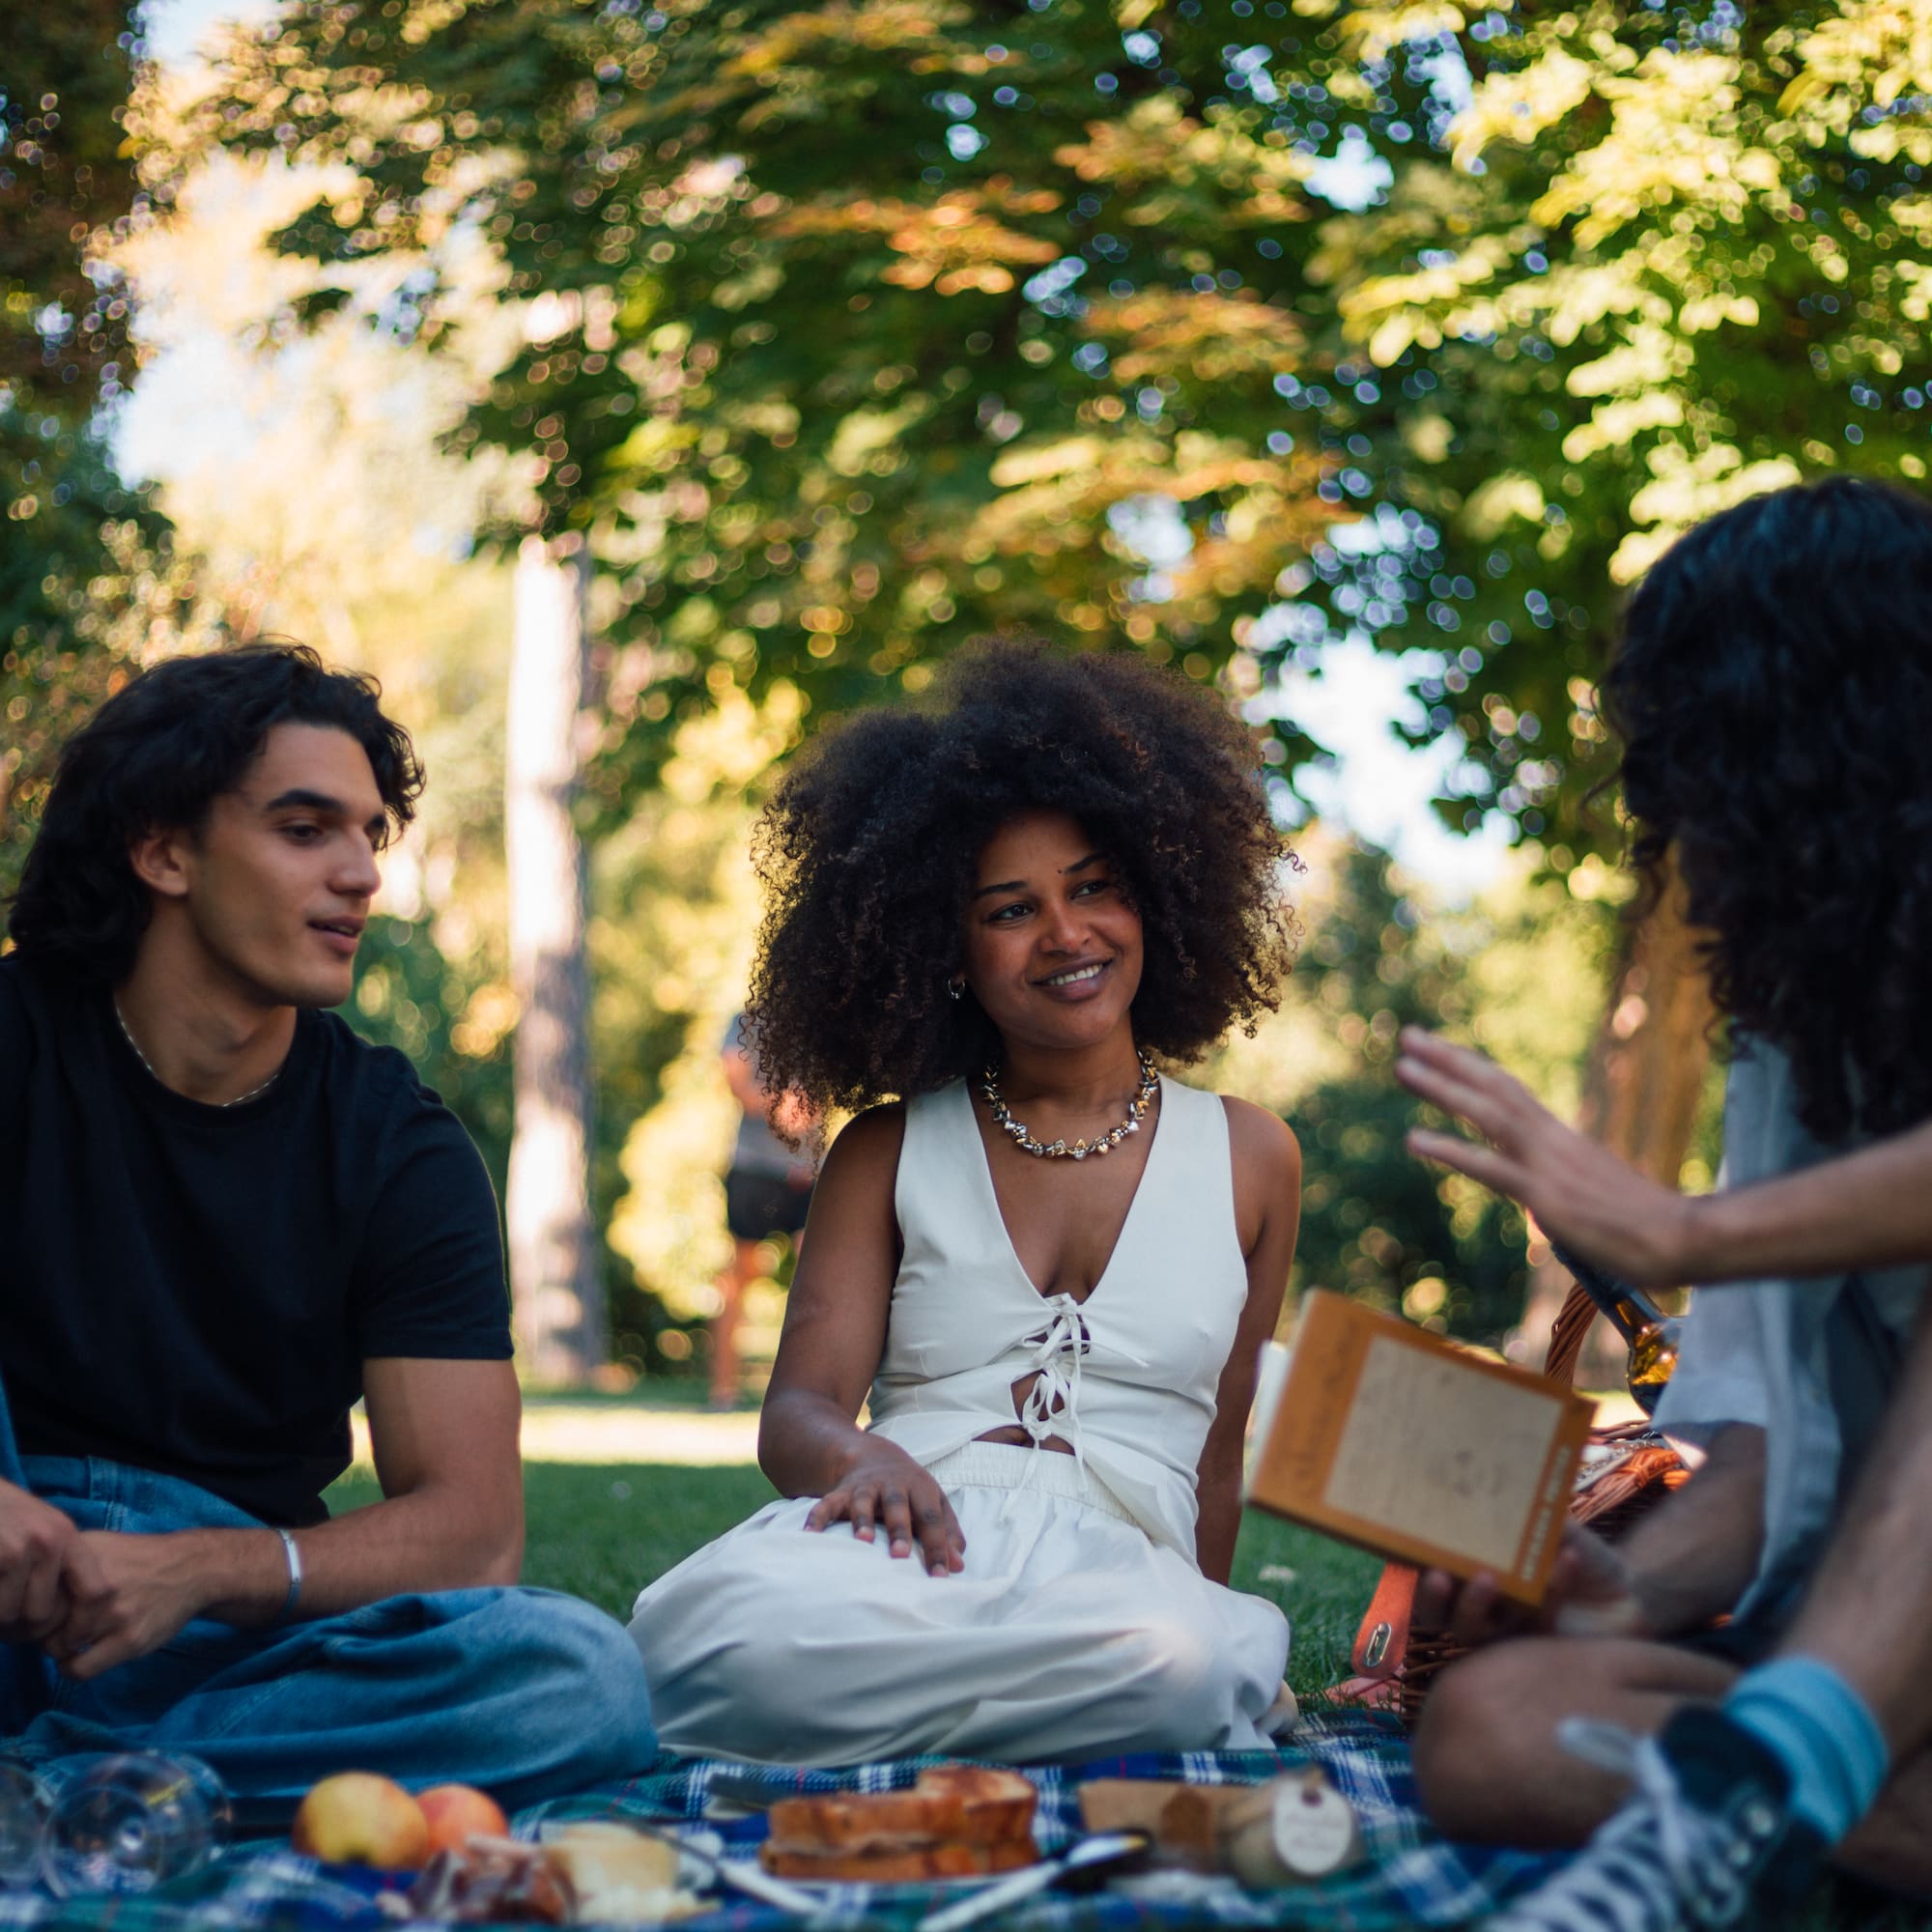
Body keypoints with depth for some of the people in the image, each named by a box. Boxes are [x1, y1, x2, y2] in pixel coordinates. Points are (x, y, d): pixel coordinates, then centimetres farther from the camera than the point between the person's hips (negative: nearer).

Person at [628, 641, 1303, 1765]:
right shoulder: (888, 1152, 16)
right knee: (751, 1624, -38)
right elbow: (795, 1413, 5)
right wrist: (865, 1460, -18)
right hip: (904, 1543, 0)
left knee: (1173, 1661, -39)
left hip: (1121, 1556, 1)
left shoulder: (1248, 1157, 17)